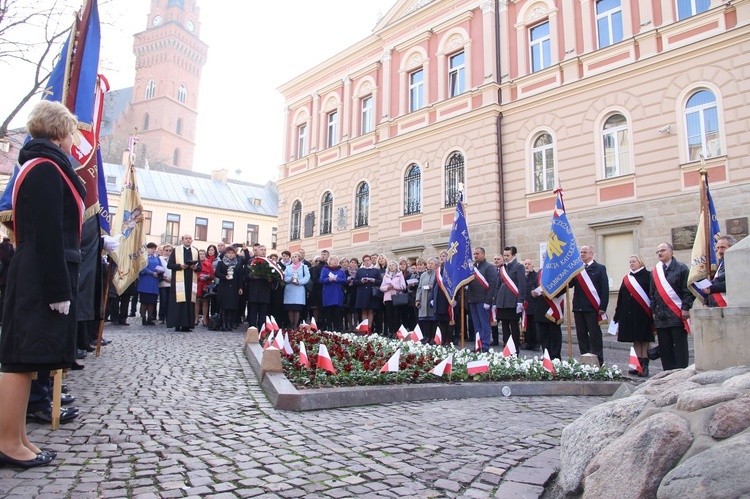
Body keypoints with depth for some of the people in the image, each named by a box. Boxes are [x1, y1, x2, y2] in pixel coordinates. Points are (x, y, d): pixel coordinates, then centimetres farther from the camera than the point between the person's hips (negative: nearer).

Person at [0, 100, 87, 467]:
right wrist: (59, 291, -20)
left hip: (34, 278, 10)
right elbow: (48, 235, -19)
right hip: (42, 279, -10)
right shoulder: (46, 168, -11)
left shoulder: (37, 166, 19)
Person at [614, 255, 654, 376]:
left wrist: (652, 312, -15)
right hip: (629, 314, 5)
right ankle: (639, 365, 17)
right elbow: (621, 297, 12)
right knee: (635, 340, 10)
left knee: (644, 339, 0)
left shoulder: (647, 276, -2)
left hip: (642, 314, -5)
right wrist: (618, 315, 9)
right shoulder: (626, 279, 13)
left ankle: (645, 366, 6)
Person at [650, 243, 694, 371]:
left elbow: (688, 290, -5)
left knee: (680, 346, 0)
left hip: (677, 314, -5)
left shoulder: (681, 268, 0)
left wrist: (685, 308, -12)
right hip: (661, 316, 5)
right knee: (664, 347, 7)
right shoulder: (655, 272, 13)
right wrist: (653, 311, 10)